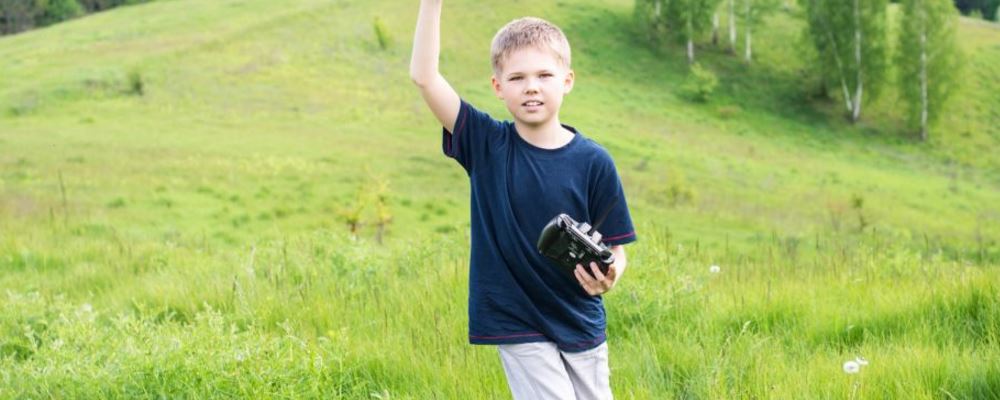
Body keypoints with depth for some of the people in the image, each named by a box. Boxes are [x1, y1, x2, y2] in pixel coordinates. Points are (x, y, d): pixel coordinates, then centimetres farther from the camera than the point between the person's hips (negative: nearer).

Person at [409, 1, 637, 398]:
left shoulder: (593, 161, -8)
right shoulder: (486, 145, -8)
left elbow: (614, 249, -3)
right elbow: (424, 76, -15)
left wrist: (607, 277, -25)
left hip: (583, 322, 2)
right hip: (518, 325, -2)